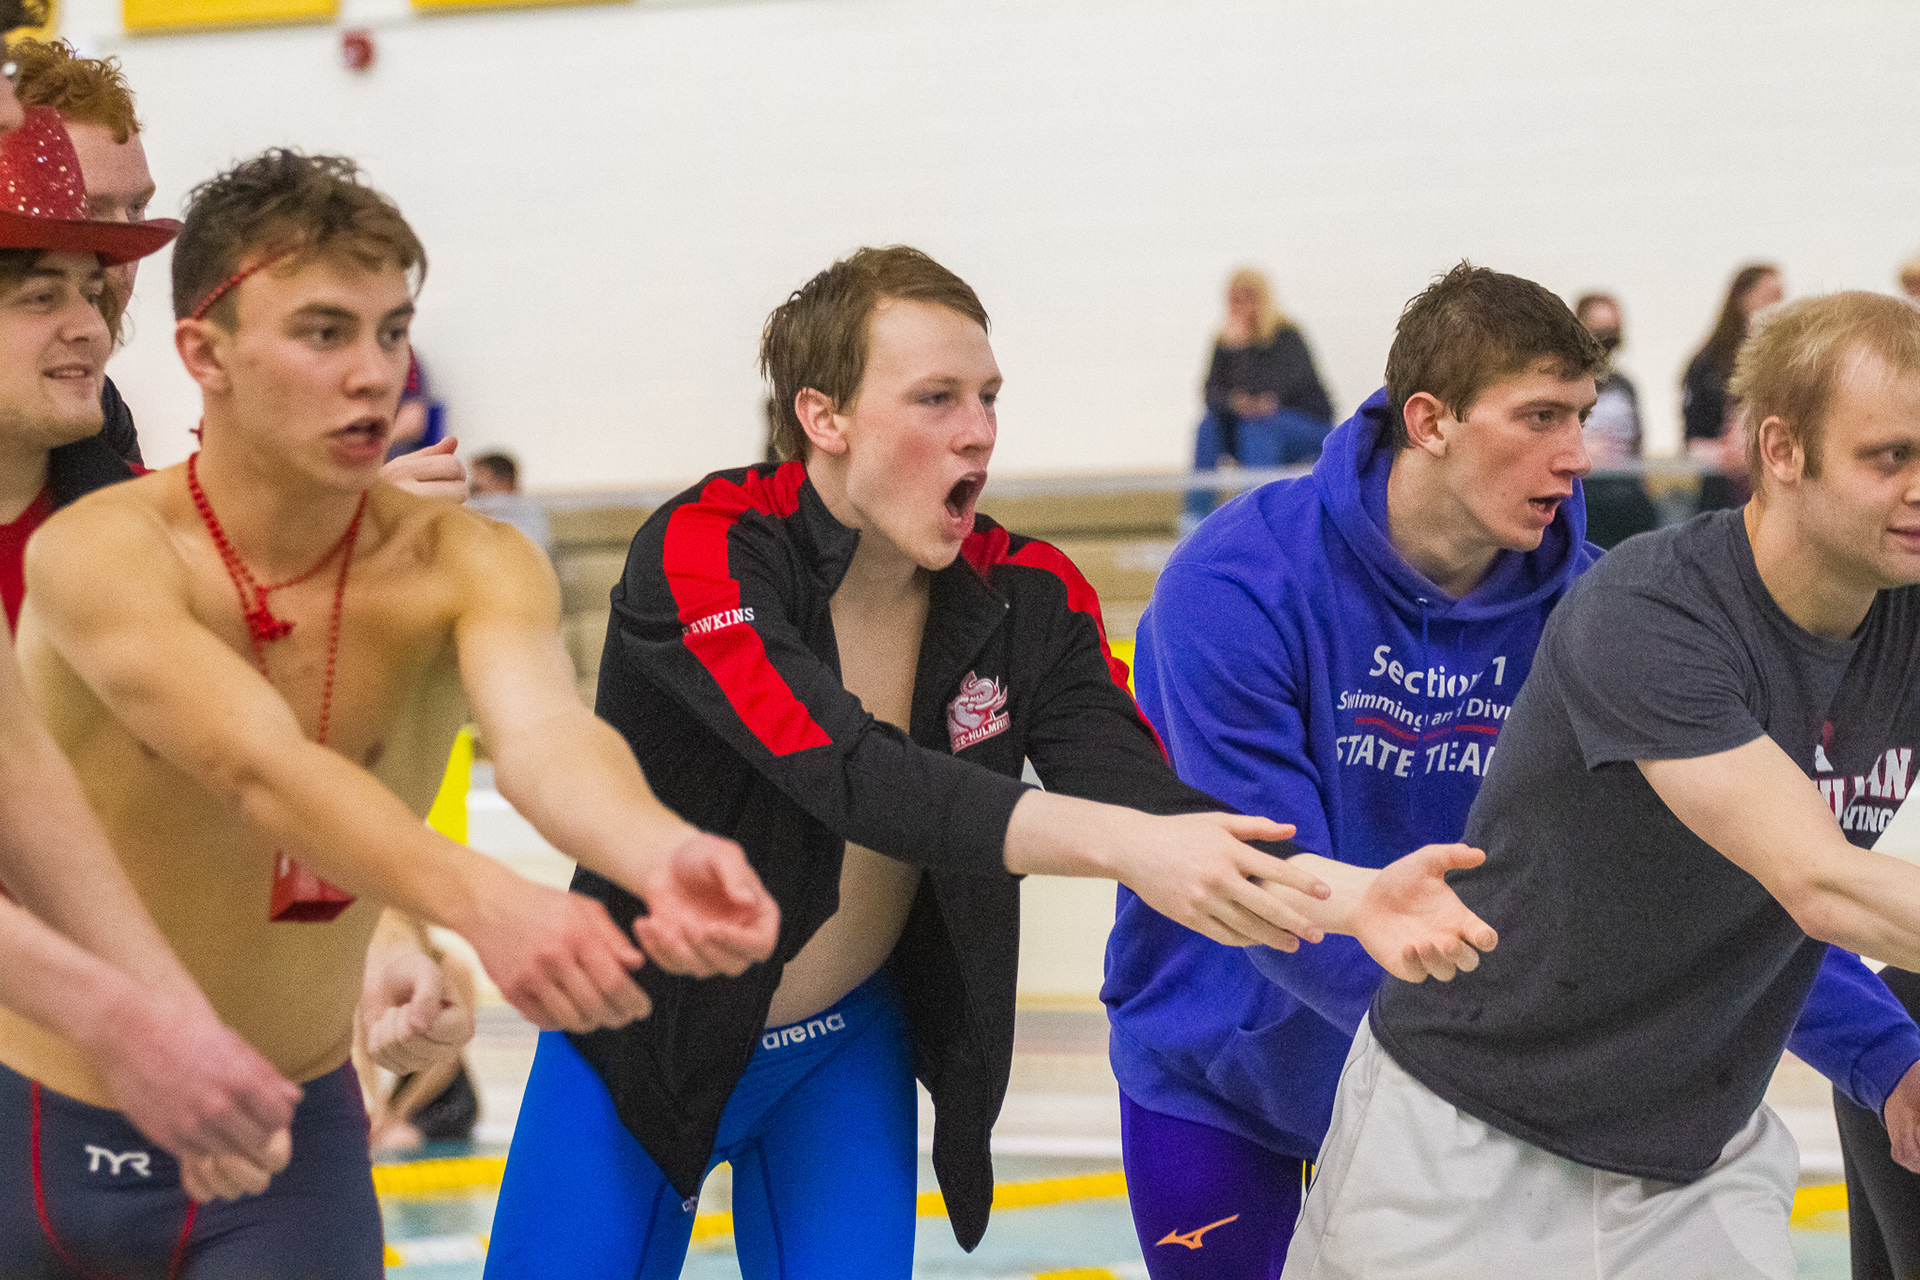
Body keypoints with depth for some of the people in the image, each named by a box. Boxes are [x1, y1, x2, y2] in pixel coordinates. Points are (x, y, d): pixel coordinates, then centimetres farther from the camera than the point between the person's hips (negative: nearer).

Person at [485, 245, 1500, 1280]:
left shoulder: (1027, 597, -10)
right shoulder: (701, 554, -24)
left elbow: (1134, 786, -21)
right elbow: (853, 776, -37)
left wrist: (1343, 893, -40)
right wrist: (1124, 845, -49)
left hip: (850, 1056, 3)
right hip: (648, 1038, -3)